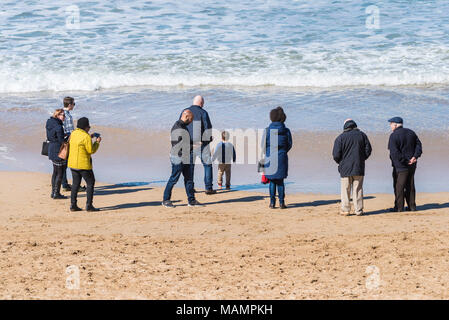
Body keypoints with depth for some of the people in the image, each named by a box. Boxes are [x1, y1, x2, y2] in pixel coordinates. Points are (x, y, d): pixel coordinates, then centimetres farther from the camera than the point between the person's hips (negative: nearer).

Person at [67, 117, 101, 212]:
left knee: (76, 183, 15)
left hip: (72, 164, 7)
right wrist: (97, 142, -1)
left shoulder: (73, 134, 6)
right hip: (83, 164, -7)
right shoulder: (86, 137, -18)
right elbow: (91, 150, -14)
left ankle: (73, 205, 13)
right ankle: (89, 205, 1)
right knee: (90, 183, 4)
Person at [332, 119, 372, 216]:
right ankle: (358, 210, 5)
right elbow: (368, 150, 3)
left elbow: (336, 155, -7)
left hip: (345, 168, -2)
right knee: (358, 189, 6)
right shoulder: (362, 135, 3)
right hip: (359, 168, 2)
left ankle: (345, 210, 5)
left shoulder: (340, 138, -3)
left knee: (345, 190, 6)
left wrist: (340, 162, 12)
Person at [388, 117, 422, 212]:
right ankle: (412, 206, 16)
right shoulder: (411, 133, 9)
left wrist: (405, 161, -16)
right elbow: (418, 145, 4)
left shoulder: (394, 136, -13)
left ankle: (399, 207, 2)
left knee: (399, 186, 1)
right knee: (410, 186, 14)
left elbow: (394, 152, -21)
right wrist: (415, 156, -7)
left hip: (400, 166, -7)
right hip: (412, 165, 7)